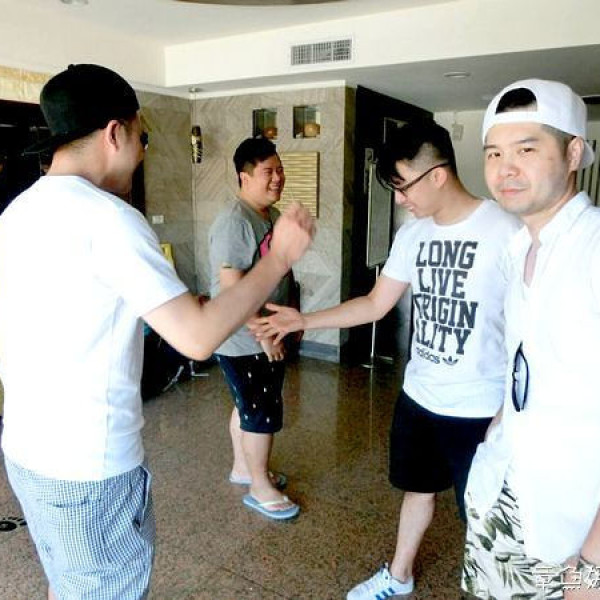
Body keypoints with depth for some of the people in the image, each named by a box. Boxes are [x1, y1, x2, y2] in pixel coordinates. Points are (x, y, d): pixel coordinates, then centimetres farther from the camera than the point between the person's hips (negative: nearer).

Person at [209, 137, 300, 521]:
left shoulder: (274, 215, 8)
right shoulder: (235, 223, -22)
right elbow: (232, 287, -26)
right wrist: (263, 334, -23)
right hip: (245, 340, -9)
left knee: (247, 407, 21)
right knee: (263, 414, 2)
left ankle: (243, 467, 39)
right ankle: (261, 489, 20)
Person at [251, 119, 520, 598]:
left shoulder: (505, 232, -19)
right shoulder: (412, 234, 1)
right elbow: (375, 304, 7)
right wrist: (302, 320, 2)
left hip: (480, 410, -6)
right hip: (418, 396, 7)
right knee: (418, 487, 24)